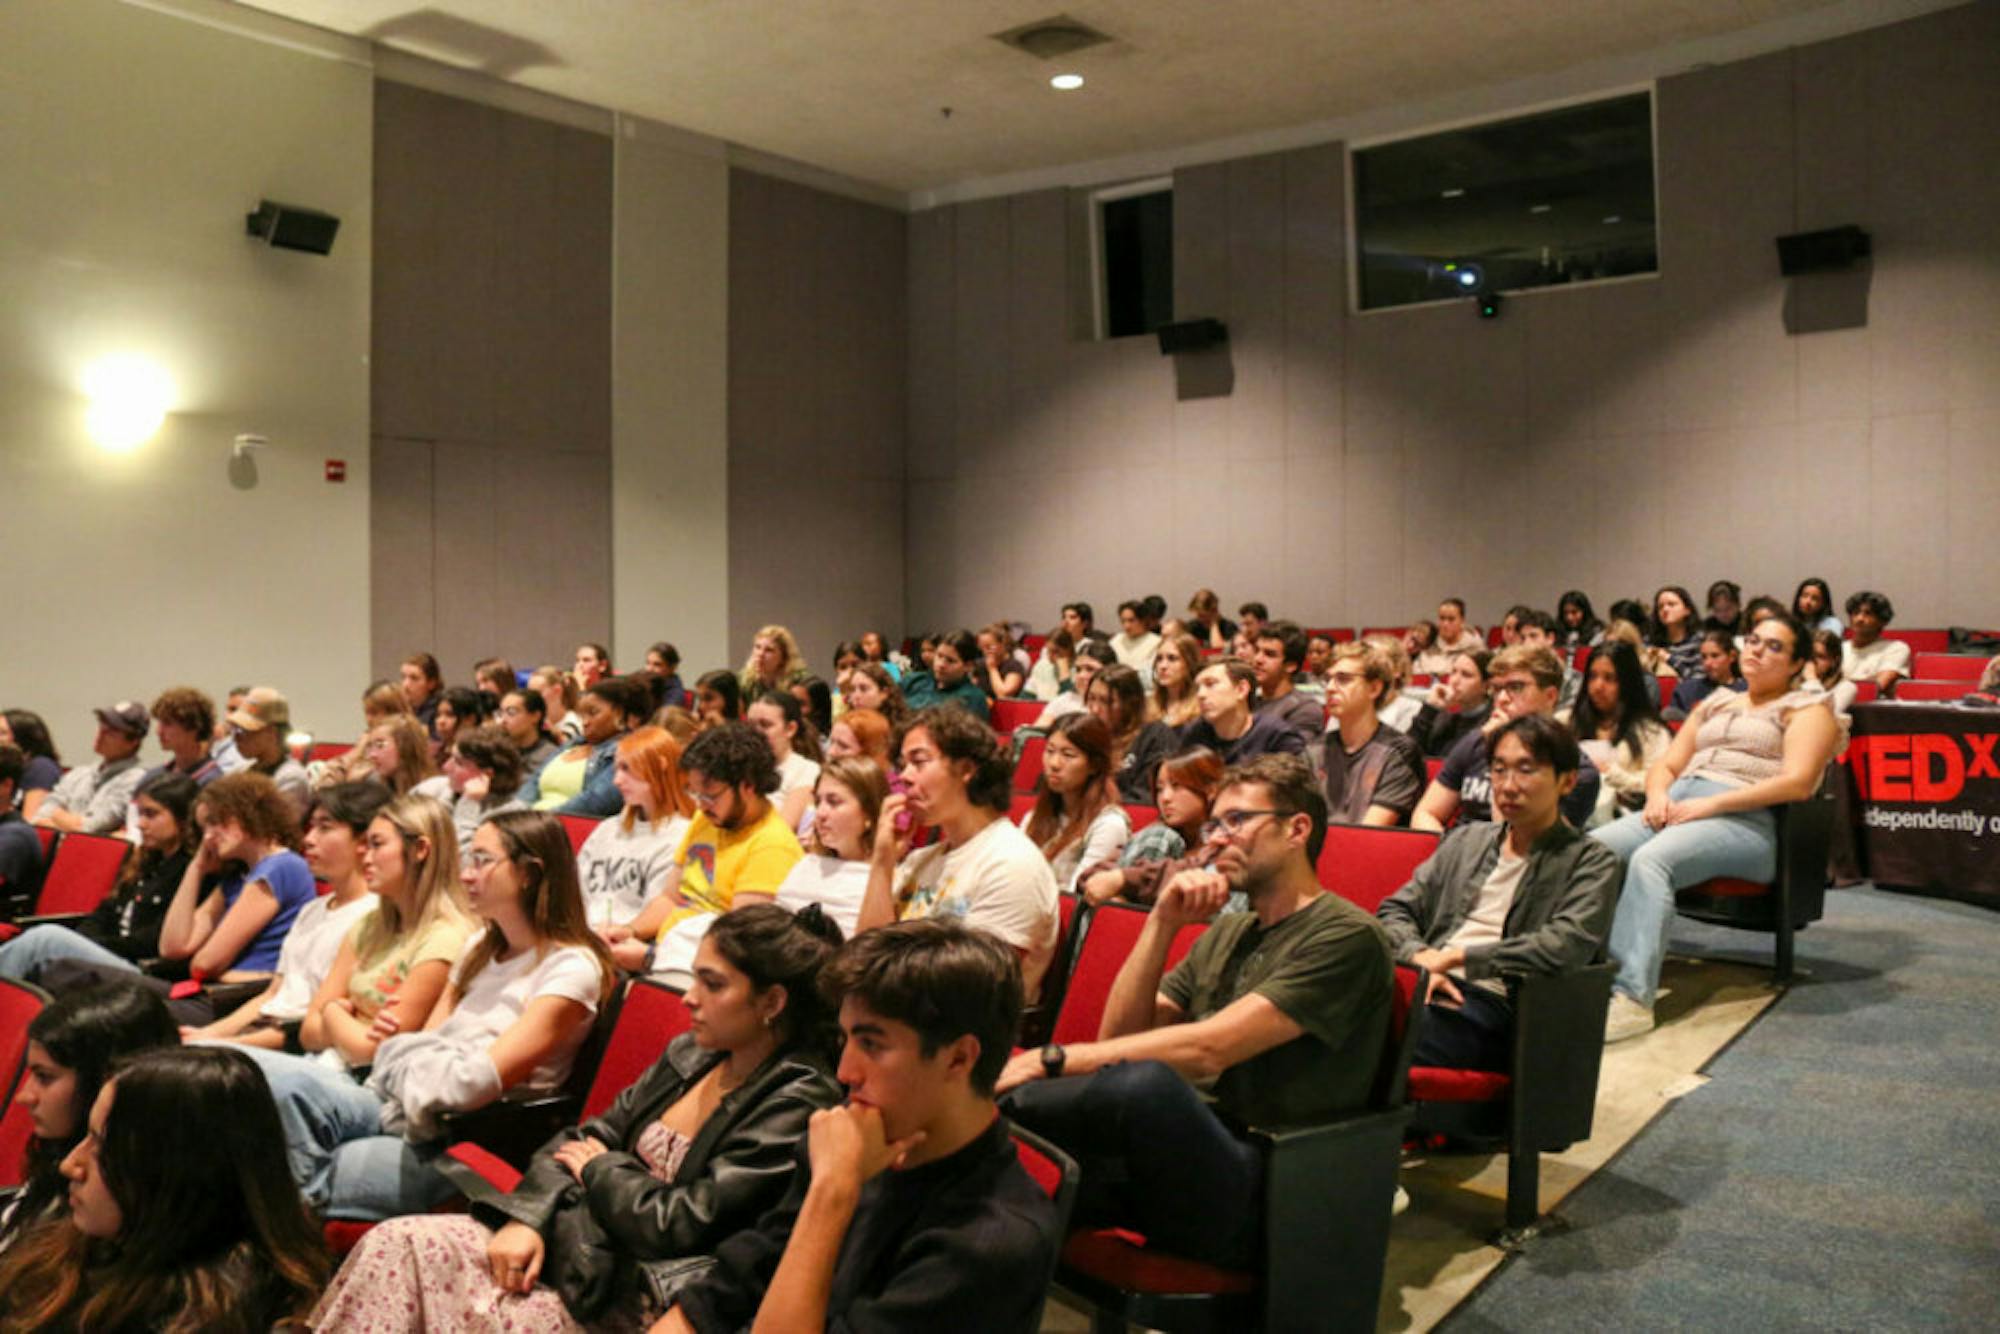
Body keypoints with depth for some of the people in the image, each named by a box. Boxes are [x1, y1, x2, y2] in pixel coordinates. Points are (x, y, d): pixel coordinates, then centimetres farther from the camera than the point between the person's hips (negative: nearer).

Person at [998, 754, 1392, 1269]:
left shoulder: (1347, 936, -5)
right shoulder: (1226, 932, 21)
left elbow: (1209, 1048, -16)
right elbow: (1119, 1035, 14)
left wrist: (1052, 1060, -17)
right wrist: (1163, 922, 3)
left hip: (1258, 1193, -7)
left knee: (1146, 1083, -36)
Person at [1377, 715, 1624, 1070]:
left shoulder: (1592, 861, 9)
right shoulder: (1466, 839, 25)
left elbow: (1568, 945, -9)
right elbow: (1395, 911, 20)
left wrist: (1459, 956, -9)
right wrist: (1421, 956, -3)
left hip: (1493, 1004, -5)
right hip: (1429, 987, 5)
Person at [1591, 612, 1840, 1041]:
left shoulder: (1807, 708, 12)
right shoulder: (1715, 704, 30)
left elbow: (1798, 782, -6)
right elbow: (1666, 765, 26)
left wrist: (1711, 803, -14)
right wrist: (1657, 795, 1)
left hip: (1744, 822, -6)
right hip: (1676, 807, 6)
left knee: (1650, 859, -36)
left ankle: (1632, 996, -42)